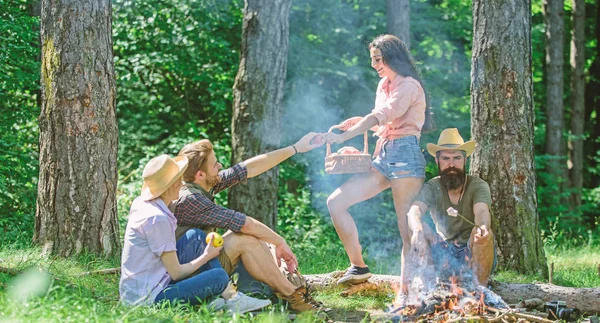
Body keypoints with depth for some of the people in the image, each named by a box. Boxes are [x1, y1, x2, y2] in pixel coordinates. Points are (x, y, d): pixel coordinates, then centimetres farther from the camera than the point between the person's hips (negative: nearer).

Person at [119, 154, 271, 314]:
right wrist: (206, 256, -1)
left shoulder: (141, 203, 3)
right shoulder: (158, 219, -23)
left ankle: (231, 296, 7)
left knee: (196, 237, 10)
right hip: (148, 298, -10)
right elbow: (176, 273, -16)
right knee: (219, 276, -20)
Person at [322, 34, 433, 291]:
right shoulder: (384, 86, 21)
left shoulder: (409, 86, -6)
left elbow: (382, 116, -20)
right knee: (335, 202, -1)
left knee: (408, 230, -9)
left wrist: (344, 136, -27)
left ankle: (406, 293, -10)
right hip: (383, 158, 9)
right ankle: (359, 267, 3)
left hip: (405, 155, -9)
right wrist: (359, 122, 8)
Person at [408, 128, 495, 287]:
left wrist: (483, 227, -60)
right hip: (445, 249, 1)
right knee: (422, 228, -25)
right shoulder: (433, 187, -7)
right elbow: (414, 211, -28)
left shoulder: (478, 186, -12)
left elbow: (482, 212, -33)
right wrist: (418, 231, -53)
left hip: (475, 254, -1)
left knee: (482, 232, -33)